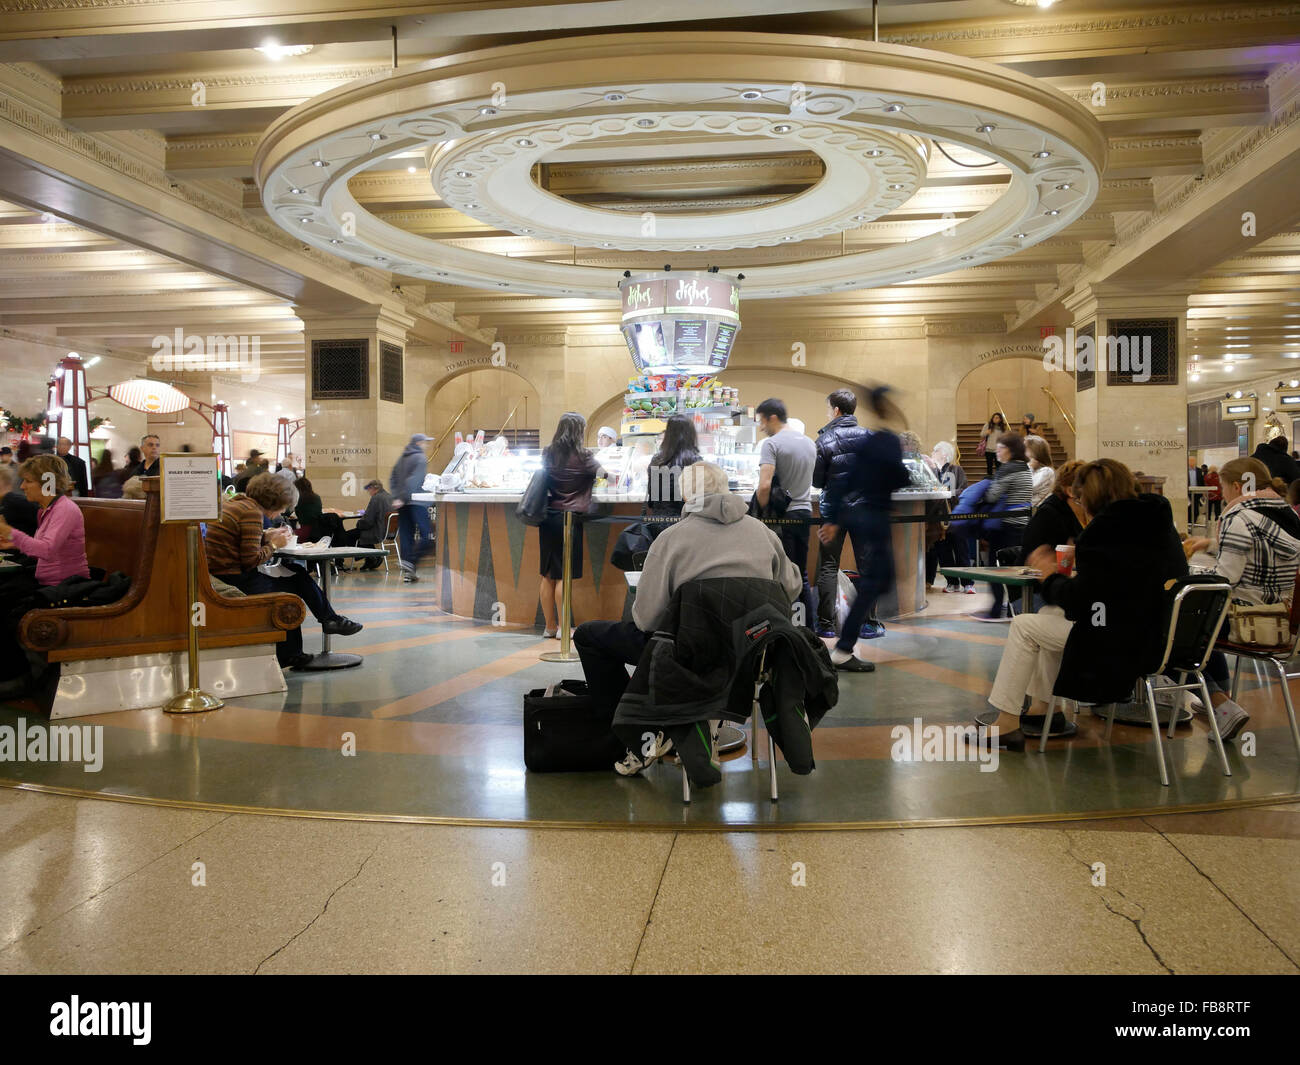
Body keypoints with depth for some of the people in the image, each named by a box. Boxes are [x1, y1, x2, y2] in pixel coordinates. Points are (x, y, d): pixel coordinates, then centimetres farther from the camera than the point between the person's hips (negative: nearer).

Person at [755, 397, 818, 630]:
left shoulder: (772, 444, -13)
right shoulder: (809, 443, 12)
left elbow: (764, 485, -23)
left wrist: (762, 513, -10)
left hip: (783, 517, -7)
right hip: (805, 513, 7)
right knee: (802, 575, 15)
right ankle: (810, 628, 19)